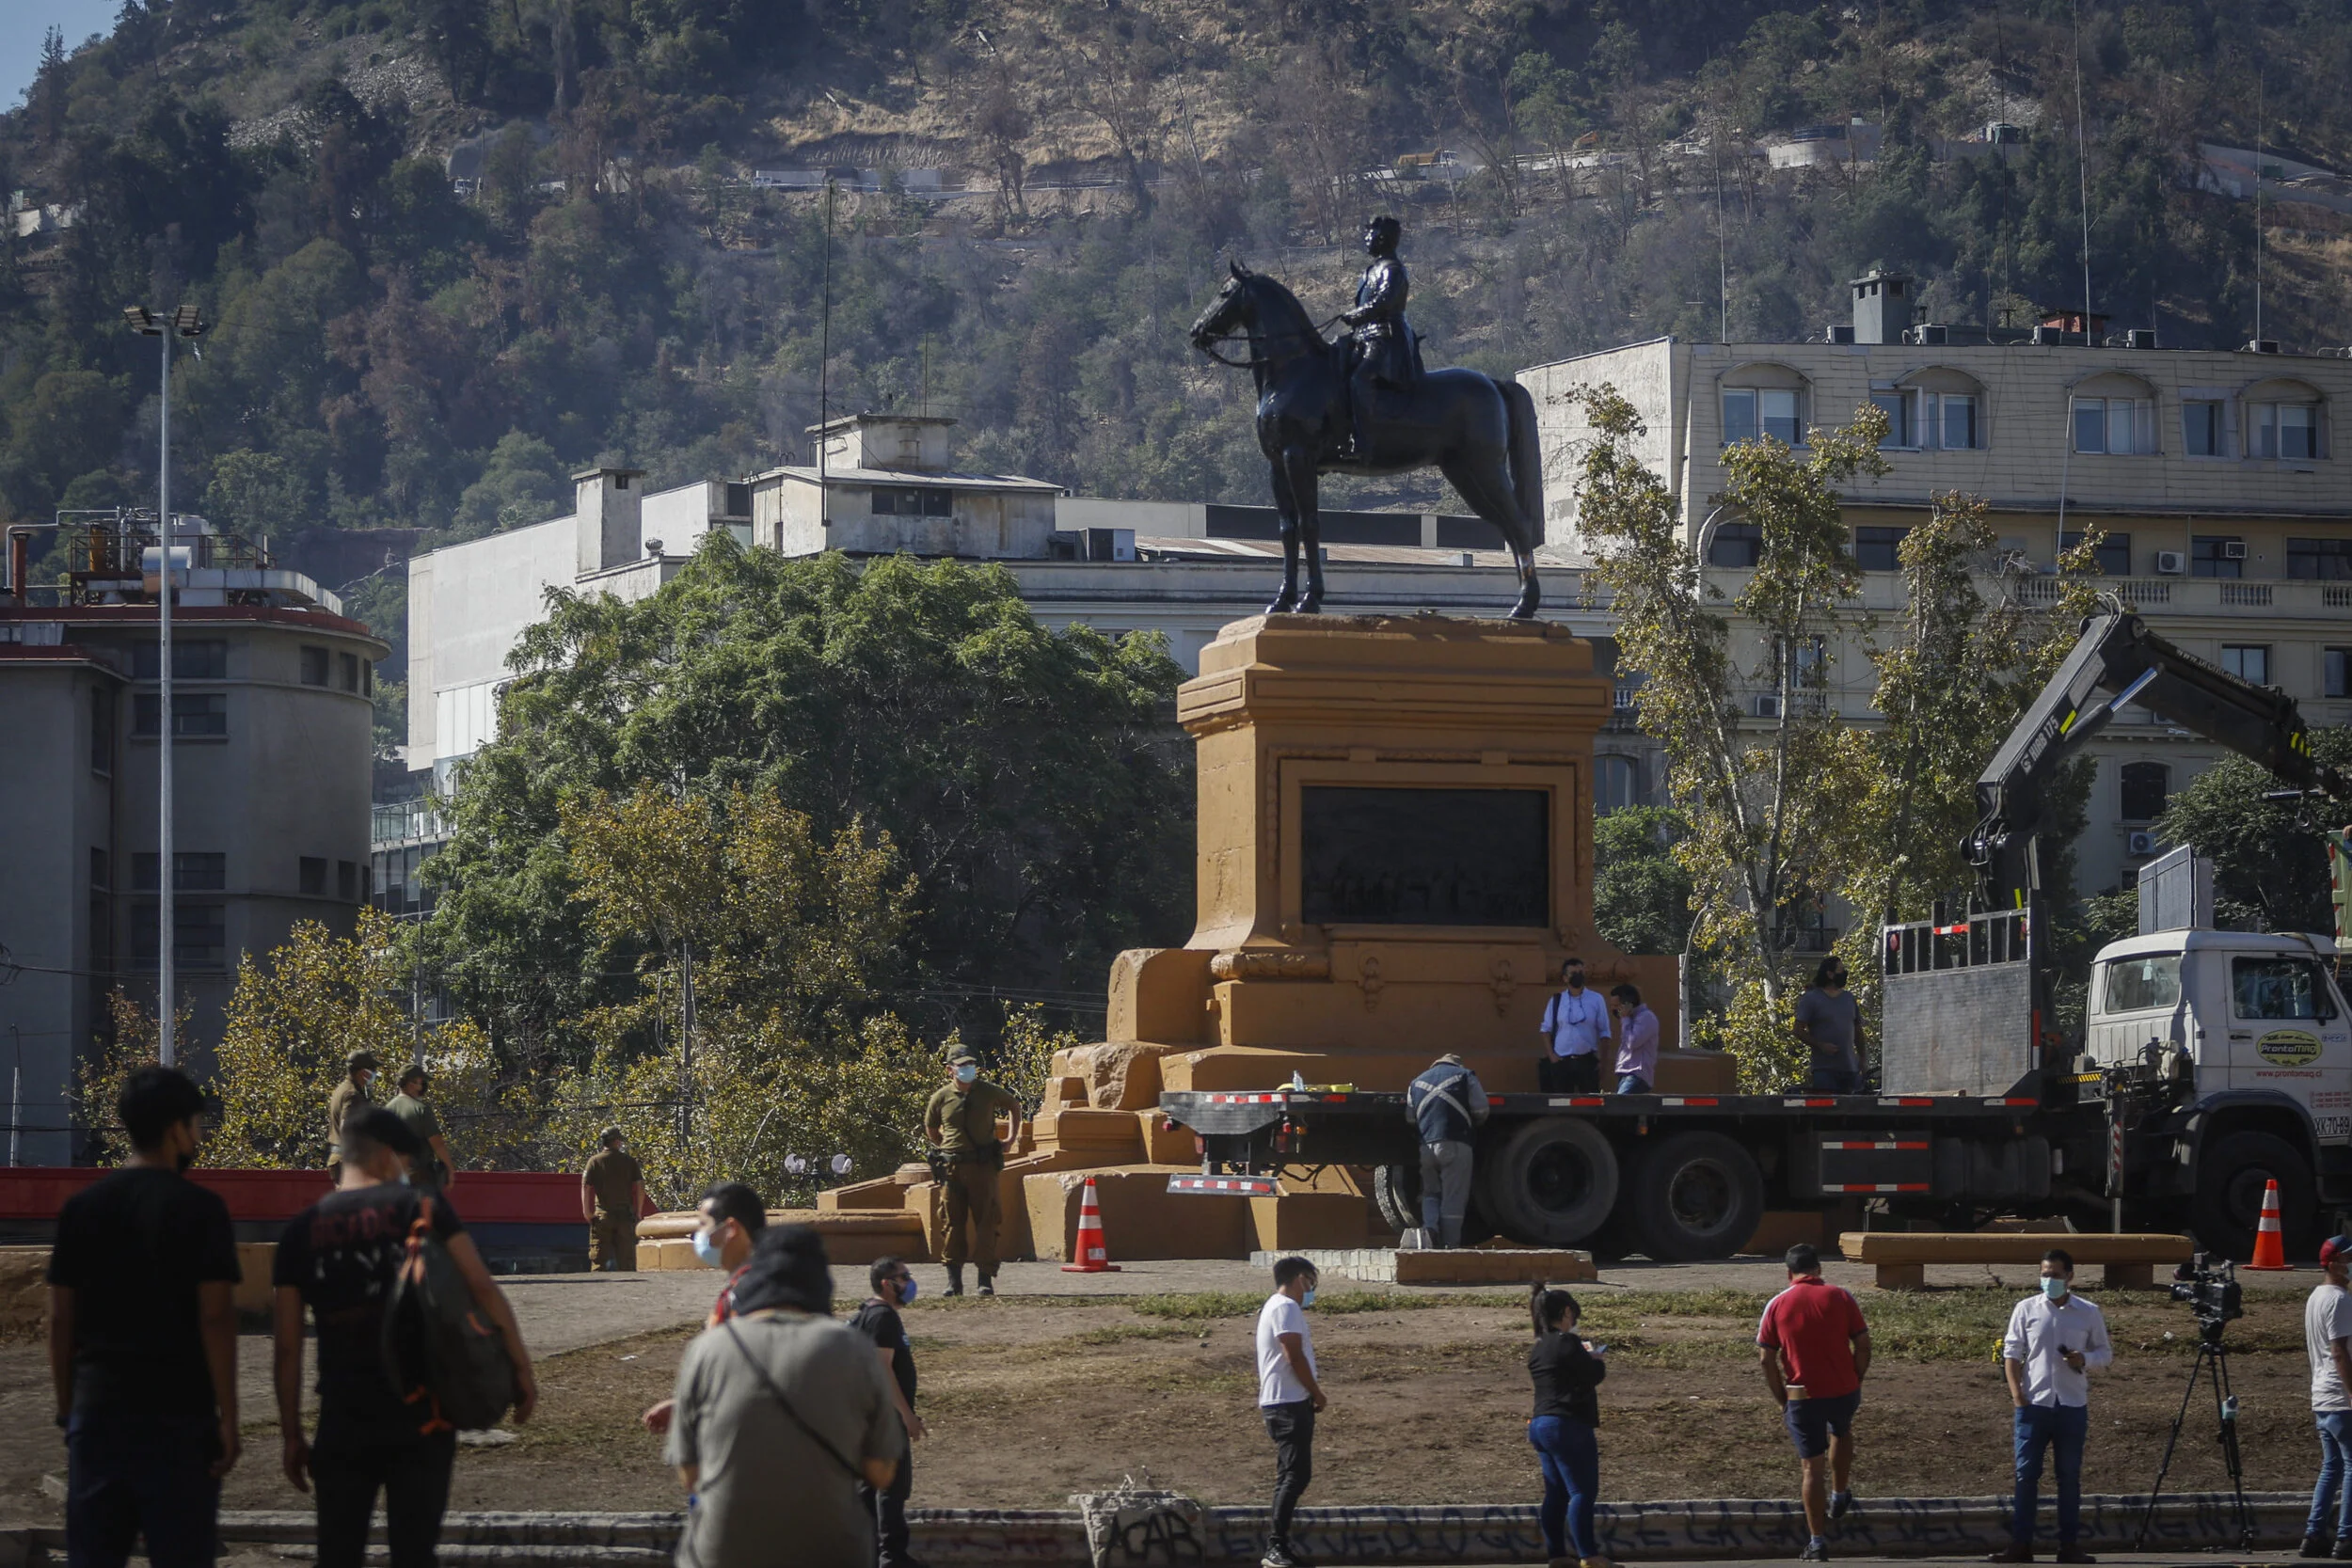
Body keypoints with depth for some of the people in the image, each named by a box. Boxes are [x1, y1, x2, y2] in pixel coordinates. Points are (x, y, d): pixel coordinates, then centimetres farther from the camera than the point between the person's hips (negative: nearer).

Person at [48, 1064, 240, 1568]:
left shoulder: (82, 1208, 6)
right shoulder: (199, 1209, -7)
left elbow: (60, 1320, 8)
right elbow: (215, 1318, -11)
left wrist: (67, 1409, 15)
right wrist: (228, 1416, -7)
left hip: (98, 1410, 4)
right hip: (177, 1414, -4)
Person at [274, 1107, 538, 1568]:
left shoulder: (302, 1231, 6)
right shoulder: (422, 1209, -1)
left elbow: (288, 1348, 5)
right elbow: (482, 1289, -9)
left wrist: (292, 1436, 10)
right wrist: (522, 1370, -2)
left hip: (343, 1423, 2)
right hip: (420, 1417, -2)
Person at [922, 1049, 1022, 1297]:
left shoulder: (988, 1092, 4)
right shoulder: (941, 1097, 4)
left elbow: (1014, 1104, 22)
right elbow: (931, 1128, 20)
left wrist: (1011, 1137, 17)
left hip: (983, 1165, -1)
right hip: (953, 1167, 1)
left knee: (985, 1222, -3)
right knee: (954, 1222, 3)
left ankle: (986, 1279, -1)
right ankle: (954, 1280, 8)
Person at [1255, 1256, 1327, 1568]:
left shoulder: (1273, 1307, 21)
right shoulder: (1287, 1308, -12)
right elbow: (1294, 1356, -19)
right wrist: (1316, 1392, -9)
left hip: (1277, 1403, 11)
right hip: (1290, 1403, -11)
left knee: (1290, 1476, 12)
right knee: (1296, 1475, -16)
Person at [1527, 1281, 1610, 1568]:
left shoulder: (1536, 1349, 12)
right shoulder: (1566, 1343, -15)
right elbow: (1595, 1375, -12)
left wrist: (1585, 1358, 13)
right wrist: (1594, 1358, 7)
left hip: (1540, 1424, 9)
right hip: (1568, 1425, -9)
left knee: (1556, 1492, 13)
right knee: (1583, 1491, -7)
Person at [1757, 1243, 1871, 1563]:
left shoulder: (1777, 1305, -1)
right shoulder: (1841, 1297, -2)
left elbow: (1766, 1358, -2)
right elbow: (1863, 1345, -5)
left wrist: (1781, 1399, 7)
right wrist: (1857, 1381, 8)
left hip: (1803, 1397, -1)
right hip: (1844, 1390, 1)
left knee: (1812, 1467, 4)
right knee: (1841, 1433, 35)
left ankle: (1817, 1542, 2)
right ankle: (1839, 1497, 42)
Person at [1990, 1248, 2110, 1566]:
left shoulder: (2089, 1313, 5)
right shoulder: (2026, 1309, 3)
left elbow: (2105, 1352, 10)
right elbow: (2012, 1353, 4)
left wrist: (2086, 1359, -12)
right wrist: (2017, 1394, -6)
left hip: (2073, 1405, 1)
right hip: (2034, 1403, -1)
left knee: (2070, 1476, 5)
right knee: (2026, 1474, -2)